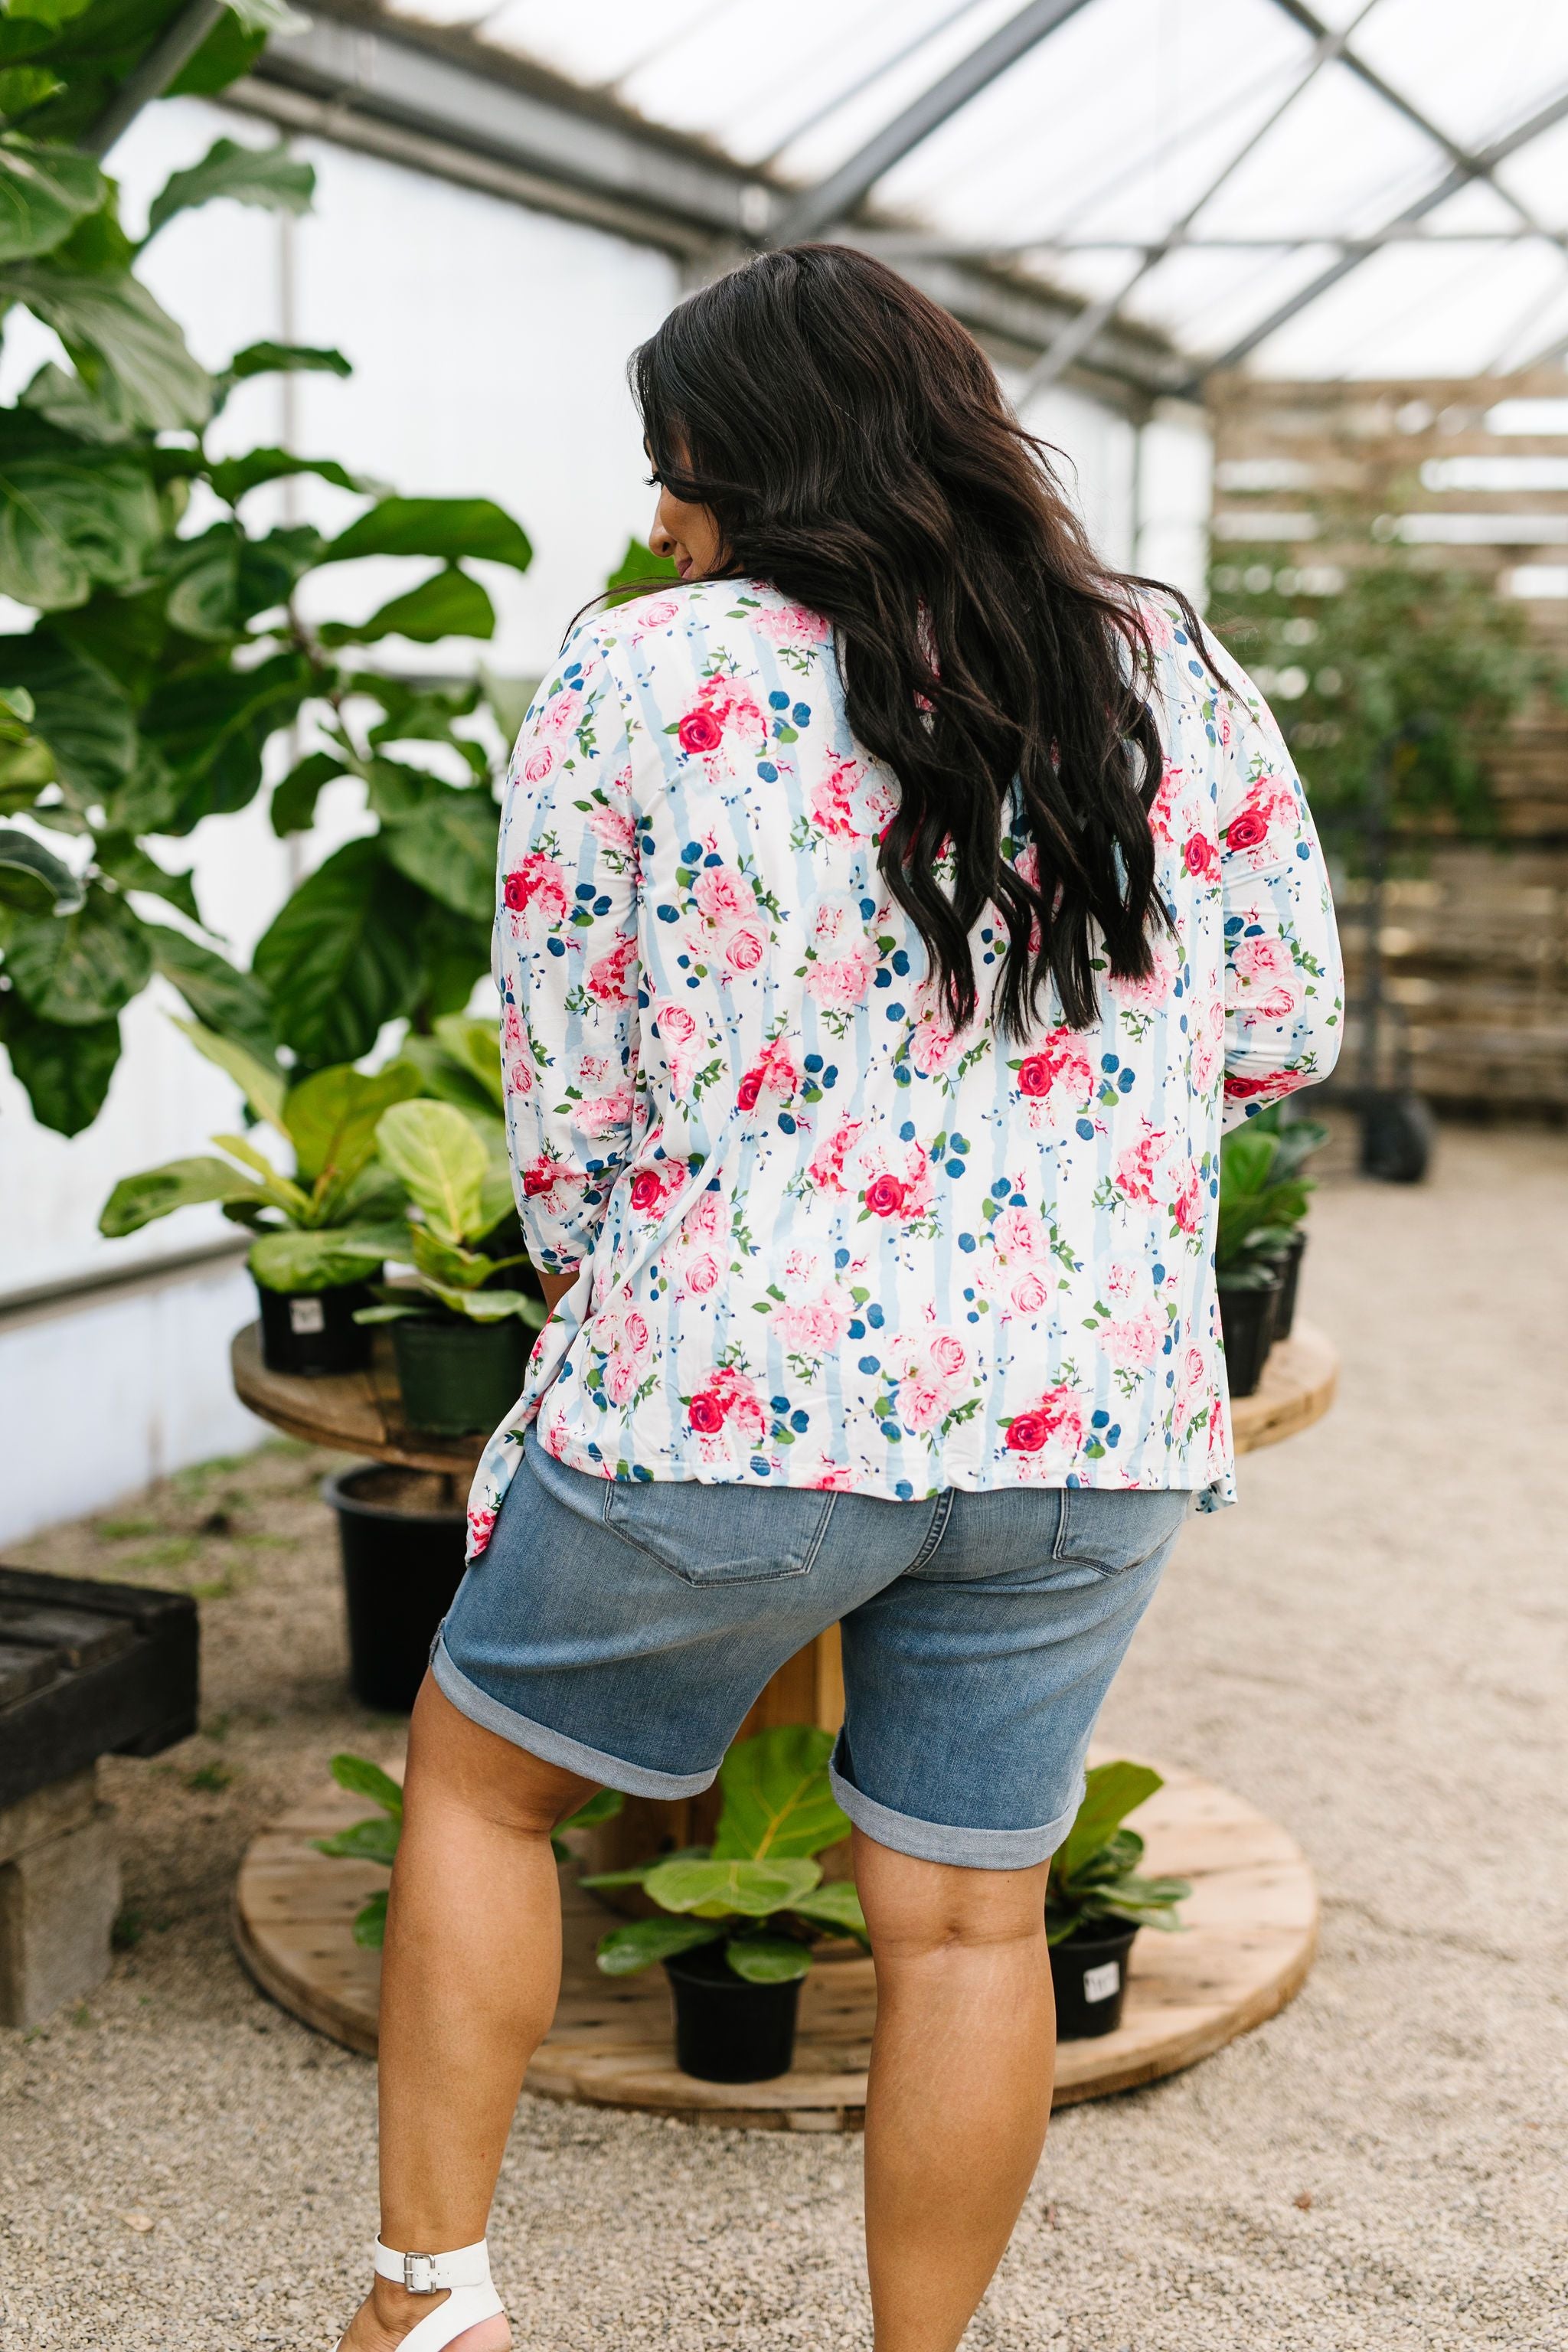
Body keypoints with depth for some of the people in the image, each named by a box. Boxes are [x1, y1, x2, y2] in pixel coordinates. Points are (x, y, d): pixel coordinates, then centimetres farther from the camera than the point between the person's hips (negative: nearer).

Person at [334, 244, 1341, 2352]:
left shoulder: (639, 676, -4)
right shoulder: (1173, 677, 5)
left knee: (478, 1780, 19)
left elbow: (564, 1073, -1)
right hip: (1097, 1410, 3)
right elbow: (1288, 1031, 10)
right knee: (967, 1916, 15)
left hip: (729, 1396, -3)